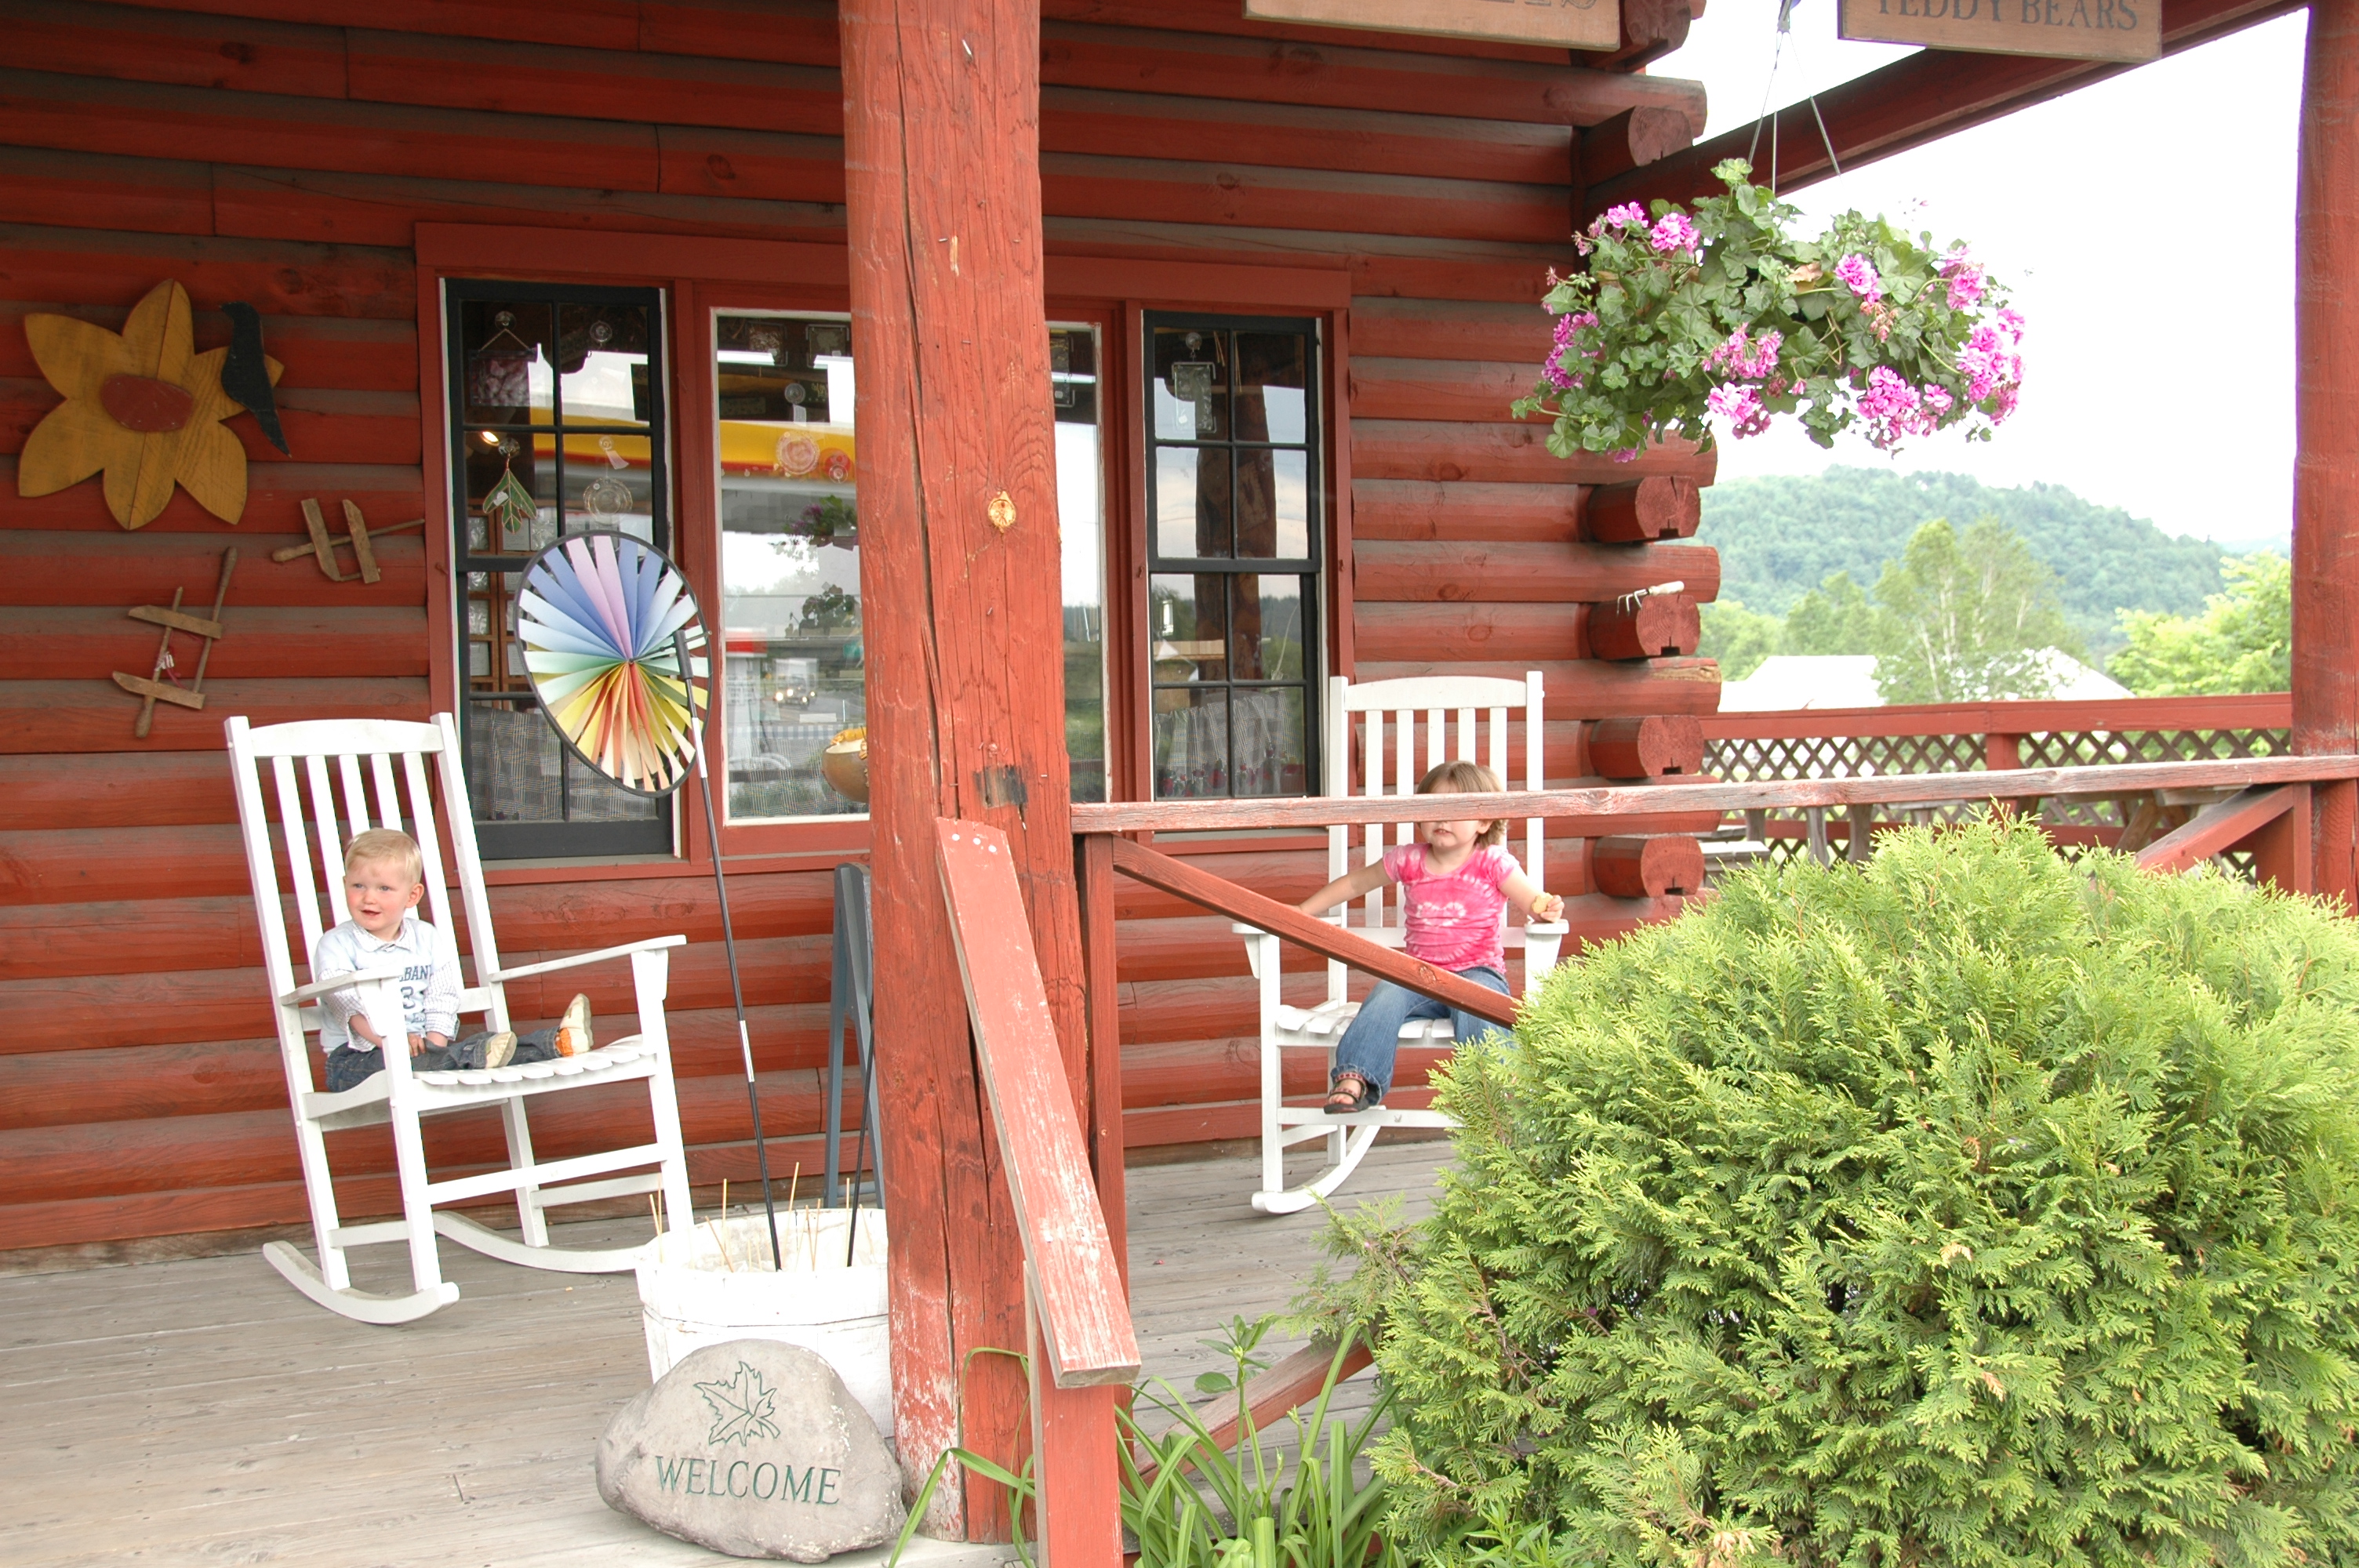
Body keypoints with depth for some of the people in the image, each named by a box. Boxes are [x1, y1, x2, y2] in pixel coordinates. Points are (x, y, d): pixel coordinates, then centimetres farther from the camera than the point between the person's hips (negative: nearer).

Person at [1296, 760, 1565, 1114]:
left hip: (1478, 971, -3)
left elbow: (1534, 902, -5)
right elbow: (1354, 883, 20)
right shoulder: (1408, 860, 9)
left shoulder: (1493, 863, 1)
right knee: (1386, 996, -27)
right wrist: (1302, 910, 19)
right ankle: (1355, 1079, -32)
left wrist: (1547, 908, -31)